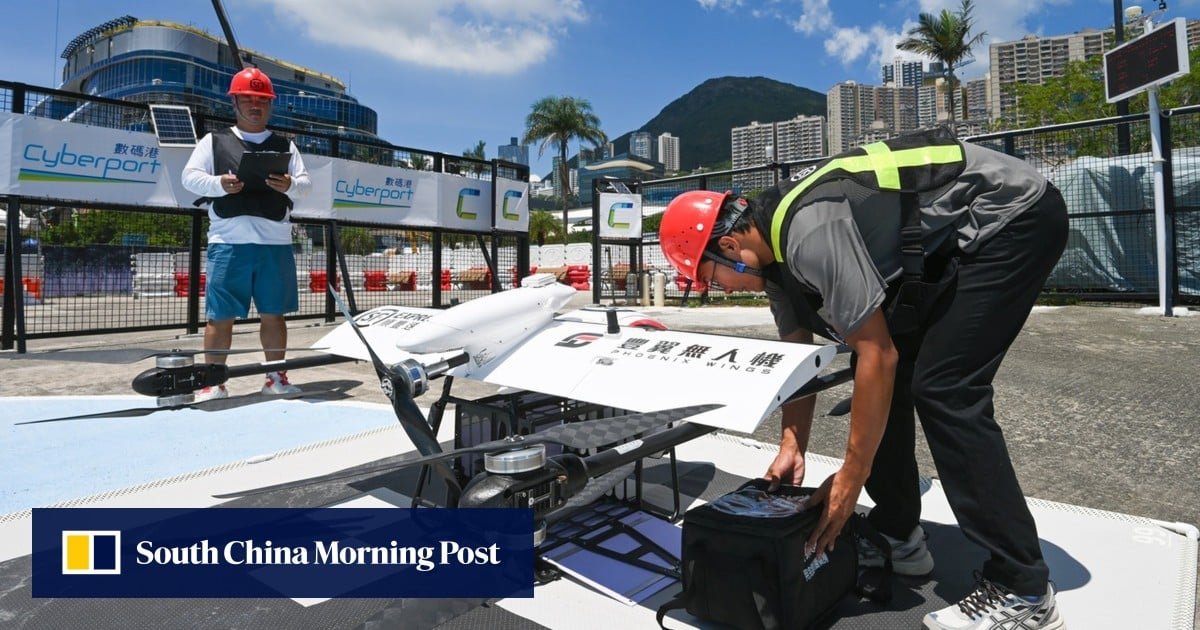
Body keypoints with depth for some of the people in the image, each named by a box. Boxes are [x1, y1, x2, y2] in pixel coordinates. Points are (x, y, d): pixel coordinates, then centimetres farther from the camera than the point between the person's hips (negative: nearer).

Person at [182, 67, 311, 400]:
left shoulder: (285, 145, 16)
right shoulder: (214, 141, 13)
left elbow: (305, 183, 6)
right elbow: (190, 176, 4)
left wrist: (290, 185, -17)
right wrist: (219, 184, -16)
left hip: (275, 243, 1)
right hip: (229, 242, -1)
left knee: (273, 313, 7)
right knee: (221, 315, 0)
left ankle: (276, 377, 17)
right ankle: (213, 381, 10)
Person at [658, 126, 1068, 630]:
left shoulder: (808, 233, -30)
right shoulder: (773, 247, -1)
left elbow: (877, 354, -27)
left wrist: (850, 478, -20)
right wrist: (792, 447, 2)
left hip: (1015, 215, -9)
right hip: (956, 241, 9)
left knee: (943, 388, -16)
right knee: (892, 375, 3)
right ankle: (898, 535, 15)